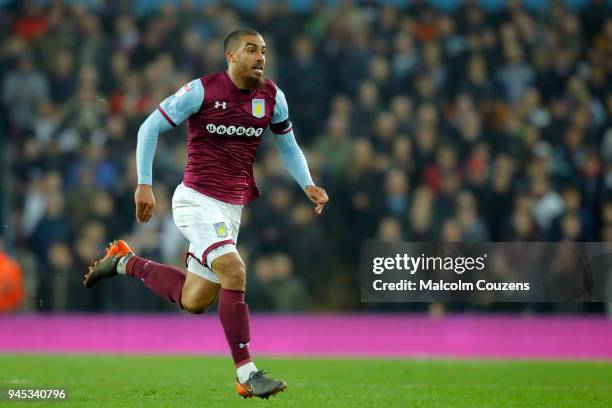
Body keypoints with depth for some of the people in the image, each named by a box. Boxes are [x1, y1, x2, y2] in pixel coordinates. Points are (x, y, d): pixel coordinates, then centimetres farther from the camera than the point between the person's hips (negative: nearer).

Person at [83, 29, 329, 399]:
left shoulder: (273, 97, 4)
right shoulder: (202, 90, -11)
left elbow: (288, 147, 19)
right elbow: (151, 127, -4)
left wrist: (308, 185, 2)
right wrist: (144, 185, -9)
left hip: (232, 208, 7)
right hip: (197, 201, -7)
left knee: (194, 301, 12)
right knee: (233, 271, -26)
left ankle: (124, 262, 35)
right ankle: (247, 375, -22)